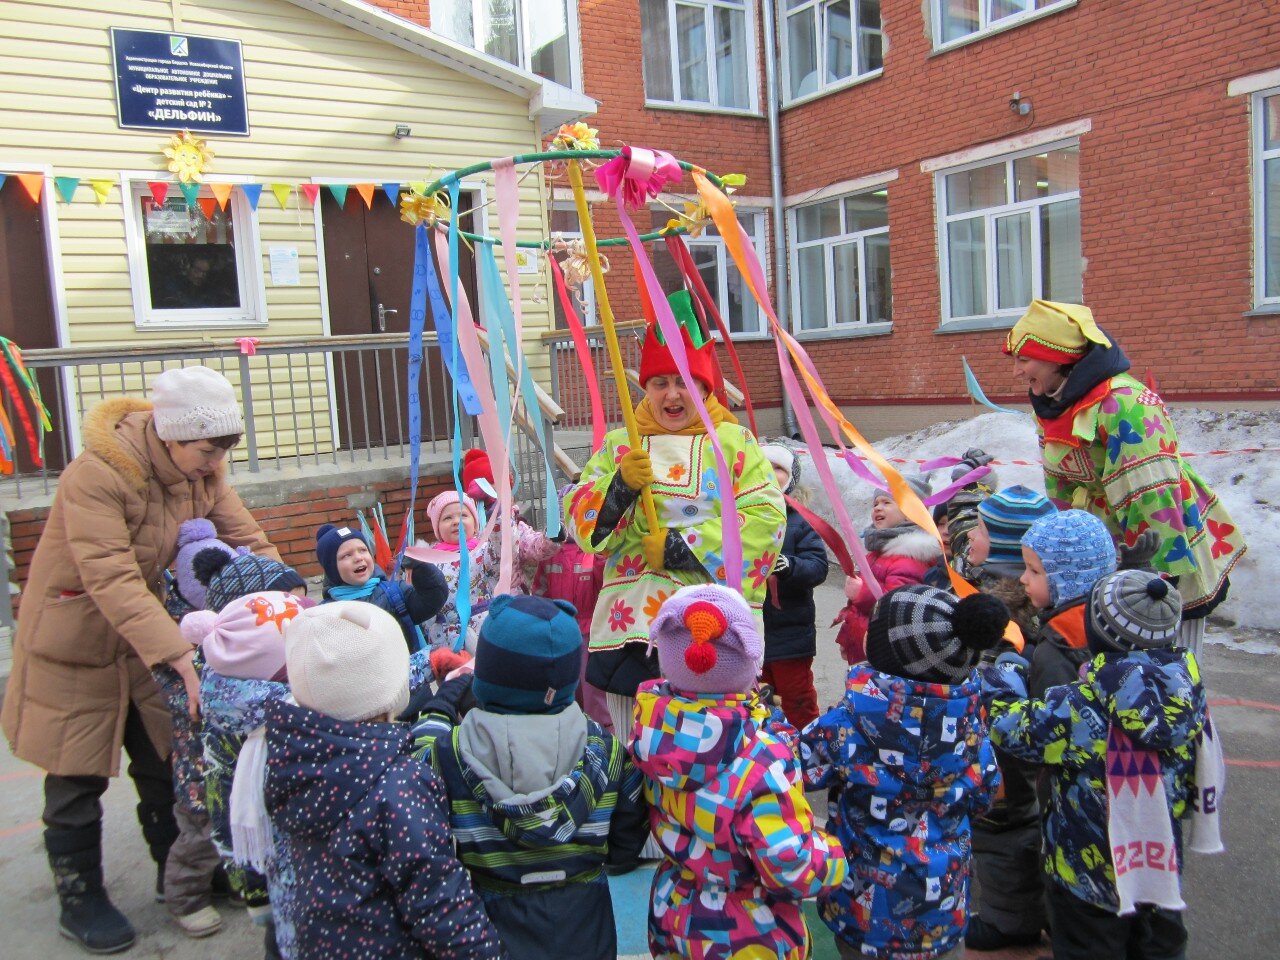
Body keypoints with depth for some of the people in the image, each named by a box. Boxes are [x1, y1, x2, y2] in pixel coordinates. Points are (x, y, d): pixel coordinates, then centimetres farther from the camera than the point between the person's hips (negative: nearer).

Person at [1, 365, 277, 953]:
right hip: (76, 644, -6)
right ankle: (79, 901, 25)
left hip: (144, 635, 6)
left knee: (165, 761, 13)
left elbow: (249, 543, -9)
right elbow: (112, 580, -37)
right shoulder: (96, 476, -30)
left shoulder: (200, 471, -8)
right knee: (77, 776, 6)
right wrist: (178, 654, -45)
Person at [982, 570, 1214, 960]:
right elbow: (1195, 779, 0)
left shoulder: (1085, 707, -32)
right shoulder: (1184, 684, -14)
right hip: (1162, 866, 5)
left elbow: (1012, 726, -20)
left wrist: (1005, 667, -6)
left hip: (1089, 873, -5)